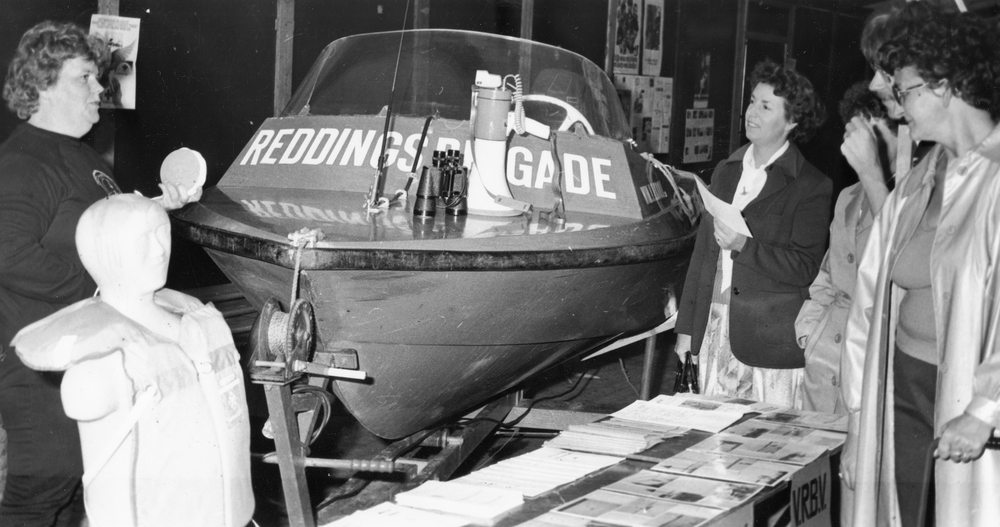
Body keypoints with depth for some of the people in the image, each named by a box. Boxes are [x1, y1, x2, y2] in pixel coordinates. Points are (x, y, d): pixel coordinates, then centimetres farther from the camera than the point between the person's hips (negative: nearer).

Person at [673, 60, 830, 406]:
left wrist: (745, 246, -21)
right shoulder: (725, 172, 14)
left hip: (771, 340, -5)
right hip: (713, 330, 5)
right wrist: (686, 328, 13)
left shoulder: (811, 187, -4)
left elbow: (805, 268, -9)